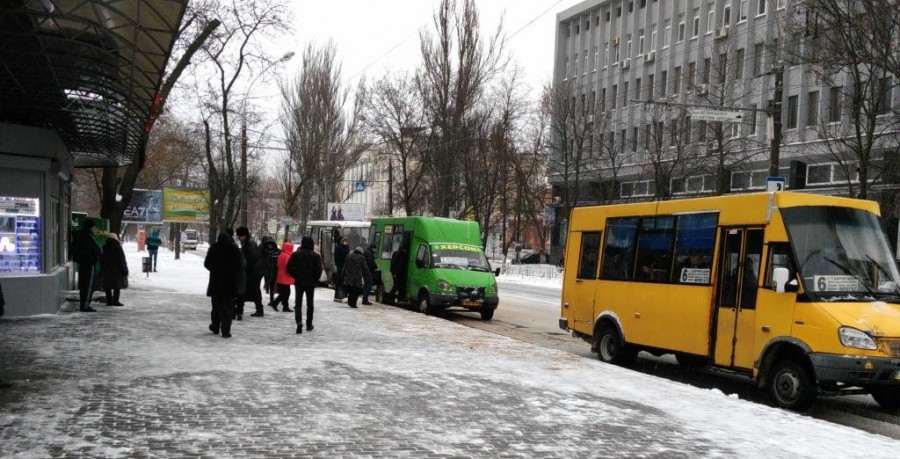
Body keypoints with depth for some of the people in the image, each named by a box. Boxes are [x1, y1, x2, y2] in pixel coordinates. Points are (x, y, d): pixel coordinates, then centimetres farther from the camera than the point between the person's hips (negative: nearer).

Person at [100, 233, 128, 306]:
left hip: (106, 271, 5)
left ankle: (109, 301, 8)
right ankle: (115, 300, -5)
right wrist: (124, 270, -5)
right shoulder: (118, 248, -10)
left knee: (108, 287, 9)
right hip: (117, 271, -5)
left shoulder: (104, 249, 5)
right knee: (117, 286, 0)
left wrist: (102, 270, 17)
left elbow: (101, 261, 11)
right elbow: (122, 261, -10)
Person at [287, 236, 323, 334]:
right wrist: (315, 280, 4)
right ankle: (309, 324, 17)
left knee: (298, 304, 4)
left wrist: (296, 276, 7)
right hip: (311, 283, 0)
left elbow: (289, 267, -5)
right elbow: (319, 270, -10)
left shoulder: (296, 254, -3)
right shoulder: (316, 255, -6)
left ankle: (299, 322, -17)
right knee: (310, 304, 12)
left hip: (299, 282, 0)